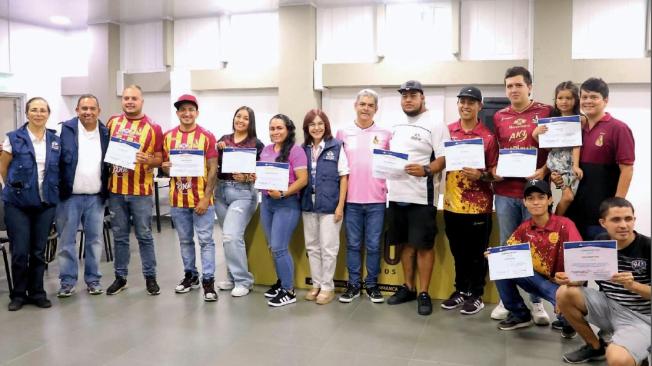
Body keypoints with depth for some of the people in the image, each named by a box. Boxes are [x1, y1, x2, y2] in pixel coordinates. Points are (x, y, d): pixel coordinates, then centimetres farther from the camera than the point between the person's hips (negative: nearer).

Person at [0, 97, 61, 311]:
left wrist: (52, 191, 7)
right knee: (20, 251, -1)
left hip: (46, 203, 2)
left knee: (39, 251, 8)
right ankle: (18, 294, 18)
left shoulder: (56, 141, 5)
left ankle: (37, 292, 21)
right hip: (18, 204, -2)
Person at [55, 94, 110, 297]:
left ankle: (93, 279, 20)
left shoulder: (106, 133, 6)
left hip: (96, 197, 2)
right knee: (67, 240, 5)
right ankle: (67, 281, 15)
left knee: (94, 239, 9)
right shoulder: (65, 129, -3)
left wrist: (107, 189, 2)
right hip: (69, 196, -2)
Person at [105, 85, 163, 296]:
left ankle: (150, 277, 16)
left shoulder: (153, 128, -3)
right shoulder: (113, 123, 8)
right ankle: (120, 277, 23)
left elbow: (159, 159, -2)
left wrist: (146, 159, -22)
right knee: (120, 236, 11)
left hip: (141, 191, -3)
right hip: (116, 189, 3)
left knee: (144, 235, 5)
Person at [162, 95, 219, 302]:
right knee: (185, 240, 14)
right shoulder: (168, 137, 7)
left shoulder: (207, 137, -5)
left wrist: (206, 197, -13)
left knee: (205, 240, -1)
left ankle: (208, 280, 5)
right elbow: (165, 165, 15)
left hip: (201, 198, -4)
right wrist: (166, 168, -10)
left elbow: (213, 169, -7)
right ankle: (190, 275, 27)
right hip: (178, 198, 4)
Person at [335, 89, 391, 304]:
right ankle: (353, 284, 21)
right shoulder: (343, 133, 4)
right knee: (353, 244, 9)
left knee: (373, 245, 7)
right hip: (351, 199, 1)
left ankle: (372, 285, 21)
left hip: (376, 199, 0)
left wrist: (389, 187, -5)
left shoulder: (385, 134, 4)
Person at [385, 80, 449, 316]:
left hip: (422, 196, -6)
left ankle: (424, 293, 10)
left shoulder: (435, 125, -5)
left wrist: (425, 170, -28)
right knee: (406, 243, 14)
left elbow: (444, 158, -12)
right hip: (397, 194, 7)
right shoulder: (396, 127, 16)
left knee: (424, 245, 0)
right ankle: (408, 287, 26)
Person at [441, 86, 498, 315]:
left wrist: (480, 176, -21)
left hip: (478, 205, -3)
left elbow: (494, 171, -3)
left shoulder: (488, 137, -5)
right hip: (452, 202, 4)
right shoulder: (447, 131, 5)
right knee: (458, 251, 15)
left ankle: (476, 294, 21)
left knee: (477, 252, 7)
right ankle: (460, 290, 30)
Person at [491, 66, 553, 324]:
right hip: (505, 192, 3)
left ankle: (537, 302, 17)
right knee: (507, 247, 10)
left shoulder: (546, 112, 1)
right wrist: (493, 171, -1)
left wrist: (544, 171, -14)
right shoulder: (499, 117, 10)